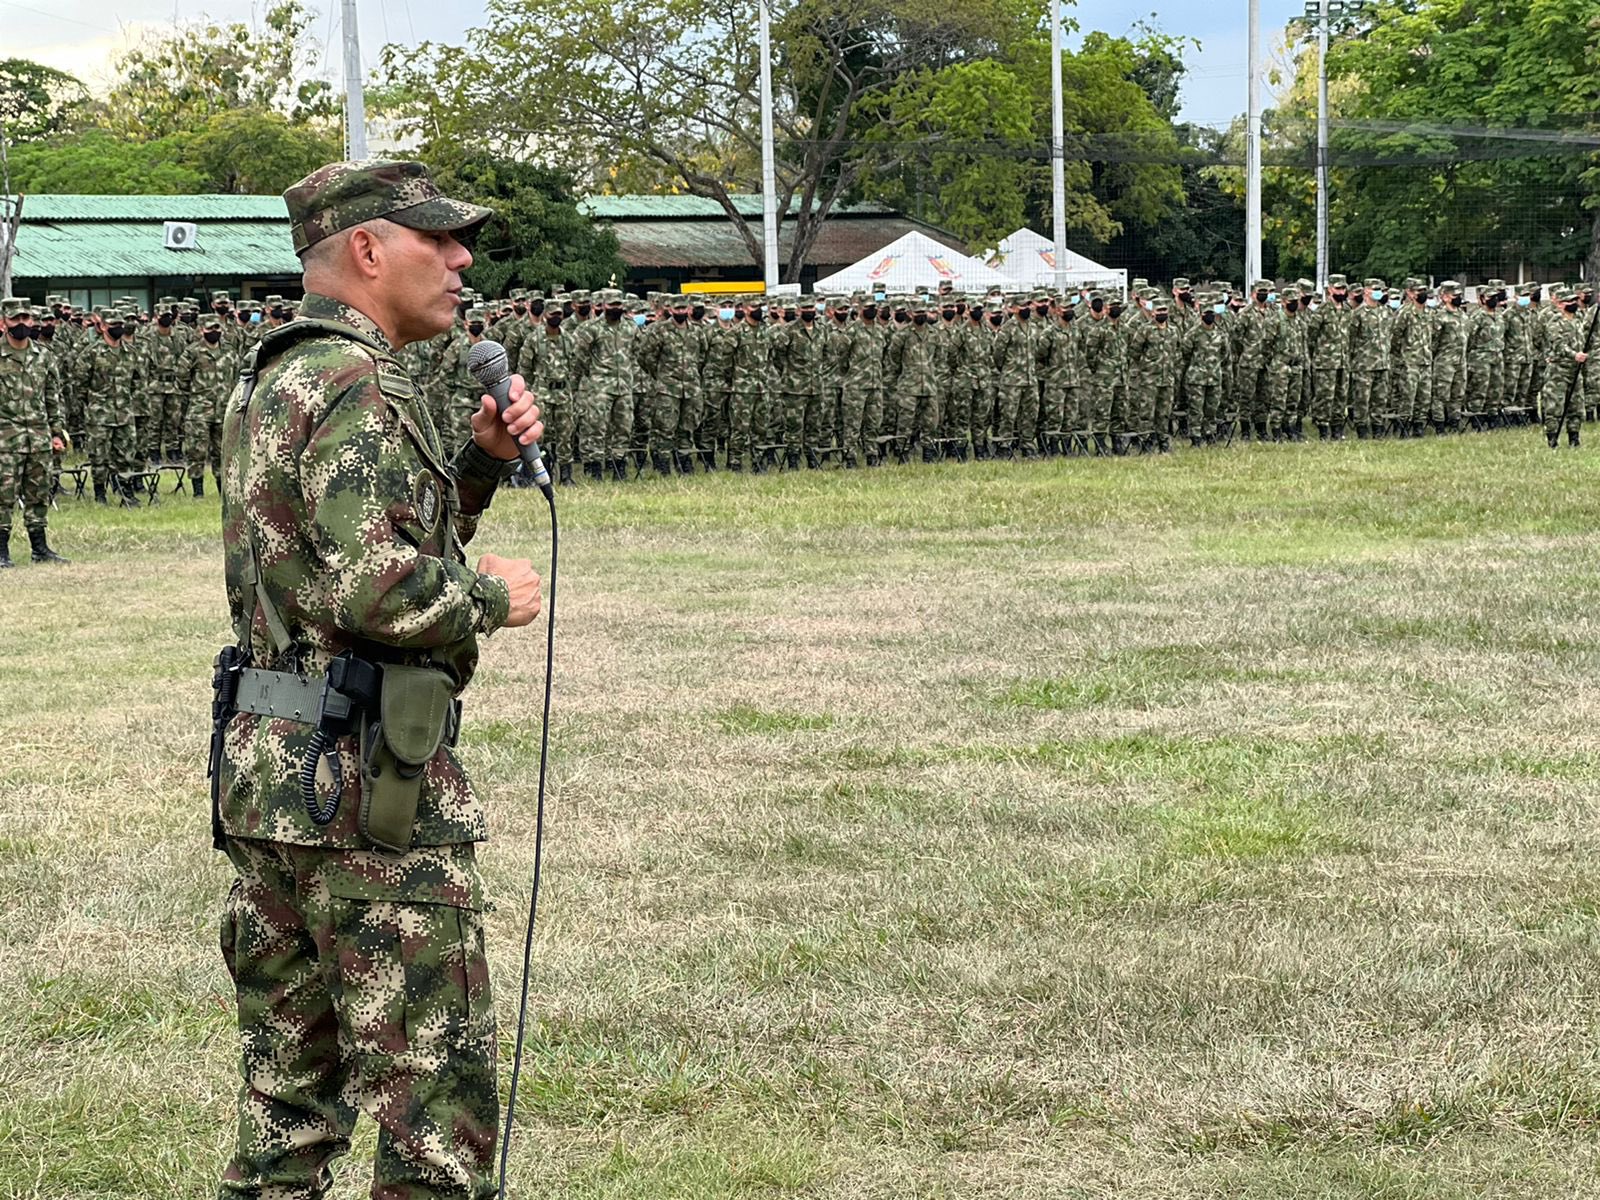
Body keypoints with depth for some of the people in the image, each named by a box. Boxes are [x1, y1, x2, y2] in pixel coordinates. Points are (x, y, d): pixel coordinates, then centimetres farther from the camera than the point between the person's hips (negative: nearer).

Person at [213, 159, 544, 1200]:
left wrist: (483, 462, 12)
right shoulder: (360, 386, -15)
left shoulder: (270, 380, 17)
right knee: (436, 1097, -4)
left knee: (288, 1090, 16)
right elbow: (373, 584, -26)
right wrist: (491, 596, -9)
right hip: (365, 776, -10)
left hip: (264, 764, 10)